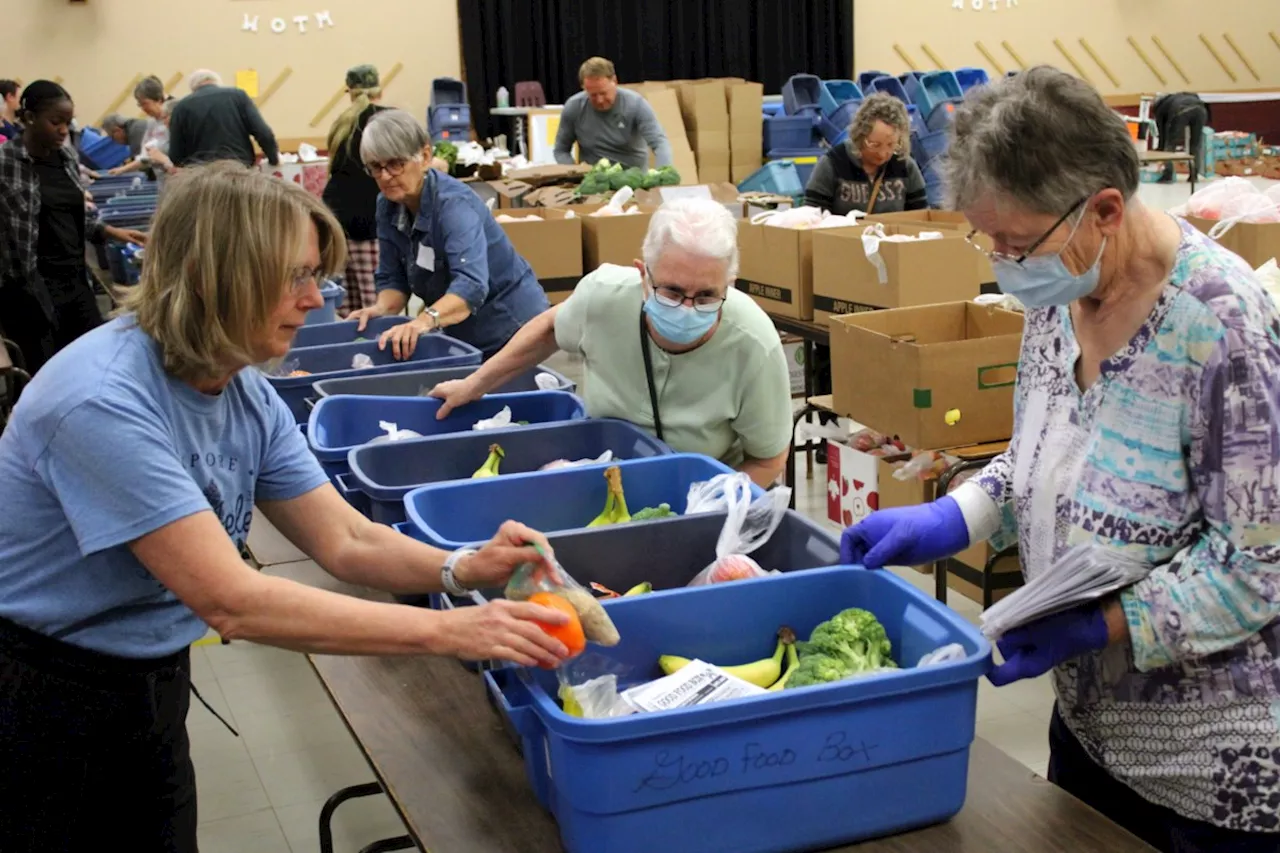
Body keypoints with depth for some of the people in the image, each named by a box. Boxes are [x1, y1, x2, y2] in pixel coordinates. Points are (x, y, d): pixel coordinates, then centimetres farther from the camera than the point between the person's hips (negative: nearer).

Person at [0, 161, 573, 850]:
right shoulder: (103, 401, -30)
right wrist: (444, 631, -34)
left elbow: (346, 540, -3)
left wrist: (462, 569, -23)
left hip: (153, 684, 7)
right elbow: (232, 603, -33)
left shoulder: (248, 396, -4)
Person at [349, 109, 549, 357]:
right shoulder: (388, 206, -4)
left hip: (511, 326, -7)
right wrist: (382, 308, -19)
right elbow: (393, 278, 3)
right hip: (464, 337, 7)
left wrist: (426, 319, -55)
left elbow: (471, 284, -39)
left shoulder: (454, 204, -25)